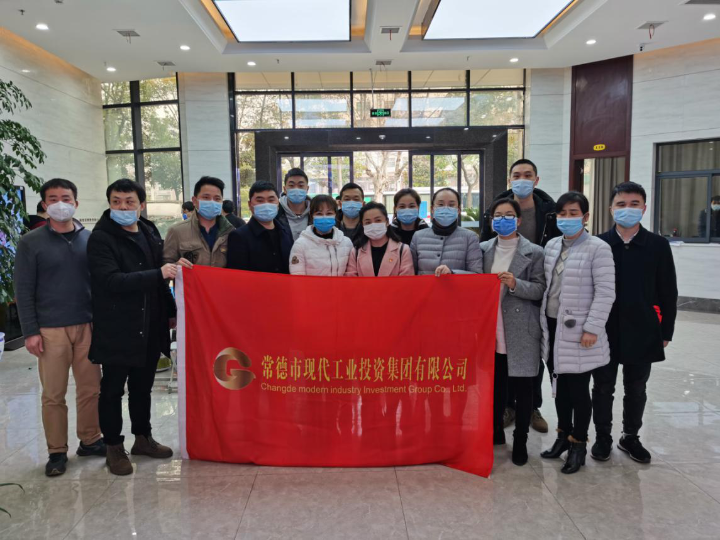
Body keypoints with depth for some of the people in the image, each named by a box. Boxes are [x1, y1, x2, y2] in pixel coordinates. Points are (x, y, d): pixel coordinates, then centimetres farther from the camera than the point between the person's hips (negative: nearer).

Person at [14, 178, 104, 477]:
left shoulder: (90, 238, 5)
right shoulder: (31, 242, -1)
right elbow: (24, 291, -2)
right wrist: (30, 331, -7)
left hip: (88, 326, 2)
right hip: (50, 330, -2)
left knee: (91, 389, 8)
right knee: (53, 394, 5)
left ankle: (90, 440, 25)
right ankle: (57, 451, 20)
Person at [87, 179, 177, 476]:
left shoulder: (150, 233, 10)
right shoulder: (100, 239, -11)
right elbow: (111, 281, -24)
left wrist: (171, 311, 17)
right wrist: (159, 274, -27)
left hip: (150, 328, 6)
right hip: (116, 329, -6)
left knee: (143, 386, 17)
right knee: (113, 389, 7)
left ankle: (143, 438, 32)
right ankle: (114, 447, 21)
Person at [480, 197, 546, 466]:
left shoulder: (534, 252, -2)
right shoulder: (484, 249, 8)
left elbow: (540, 289, -7)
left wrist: (515, 284, -22)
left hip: (521, 331, -3)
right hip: (491, 329, 3)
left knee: (523, 387, 6)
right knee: (495, 383, 13)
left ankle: (520, 441, 21)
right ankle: (495, 431, 32)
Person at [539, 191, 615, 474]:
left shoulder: (598, 248, -9)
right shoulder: (551, 246, 9)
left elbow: (605, 292, -13)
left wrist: (592, 328, -17)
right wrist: (542, 320, 11)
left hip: (578, 331, -6)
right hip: (552, 326, 6)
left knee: (578, 389, 4)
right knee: (559, 385, 15)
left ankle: (578, 443, 21)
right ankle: (564, 434, 32)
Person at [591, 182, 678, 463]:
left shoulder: (658, 245, -1)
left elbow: (668, 292, 2)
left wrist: (666, 331, 1)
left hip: (642, 332, 1)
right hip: (604, 331, -1)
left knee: (636, 389, 14)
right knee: (603, 388, 10)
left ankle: (630, 437, 33)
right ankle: (603, 438, 27)